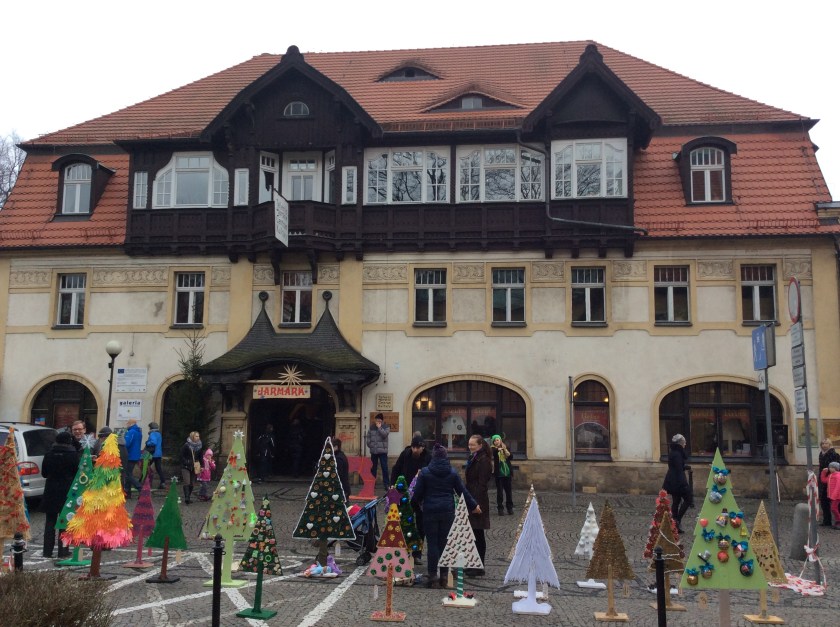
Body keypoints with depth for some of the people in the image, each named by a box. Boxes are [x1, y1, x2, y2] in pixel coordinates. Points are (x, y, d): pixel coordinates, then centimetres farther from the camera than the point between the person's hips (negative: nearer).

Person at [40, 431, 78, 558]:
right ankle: (63, 551, 6)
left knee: (50, 521, 11)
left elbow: (44, 473, 7)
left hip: (51, 491, 3)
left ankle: (47, 550, 13)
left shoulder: (49, 454, 0)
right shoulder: (73, 455, -11)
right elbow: (77, 472, -6)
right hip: (67, 491, -3)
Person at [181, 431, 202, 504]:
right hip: (186, 467, -5)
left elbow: (200, 457, 12)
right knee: (187, 482, -14)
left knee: (192, 483, 4)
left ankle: (188, 498, 12)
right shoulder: (186, 445, -8)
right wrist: (190, 464, -17)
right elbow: (182, 457, -8)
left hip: (194, 468, 5)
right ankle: (186, 498, -18)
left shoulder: (199, 446, 6)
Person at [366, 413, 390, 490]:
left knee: (384, 467, -5)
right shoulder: (372, 428, 9)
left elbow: (384, 434, -17)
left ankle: (386, 483, 0)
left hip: (382, 451, -3)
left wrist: (379, 427, -13)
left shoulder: (386, 427, 1)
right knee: (373, 467, 10)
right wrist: (369, 444, 0)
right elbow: (367, 437, 11)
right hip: (373, 451, 3)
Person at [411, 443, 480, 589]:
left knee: (432, 543, 1)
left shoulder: (425, 472, -4)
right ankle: (443, 576, 12)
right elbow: (462, 491, 8)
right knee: (445, 542, 8)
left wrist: (415, 506, 15)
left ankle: (433, 577, 1)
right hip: (448, 511, 2)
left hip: (430, 511, -2)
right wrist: (473, 506, 20)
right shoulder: (452, 472, 3)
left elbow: (417, 493, -3)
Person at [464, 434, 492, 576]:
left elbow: (482, 484, -19)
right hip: (471, 501, 9)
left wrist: (476, 504, -23)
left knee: (478, 535, -2)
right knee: (475, 535, 14)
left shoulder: (483, 461, -13)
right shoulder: (472, 459, 15)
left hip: (478, 502, -9)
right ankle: (474, 565, 22)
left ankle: (479, 567, 5)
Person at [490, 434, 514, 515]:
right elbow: (492, 453, -22)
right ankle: (500, 508, 6)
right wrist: (498, 449, -39)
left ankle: (510, 507, 18)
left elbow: (511, 457, -1)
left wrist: (505, 450, -14)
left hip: (508, 472, 3)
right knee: (499, 492, -2)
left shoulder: (506, 447, 9)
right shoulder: (493, 449, 0)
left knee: (509, 491, 7)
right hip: (499, 473, -3)